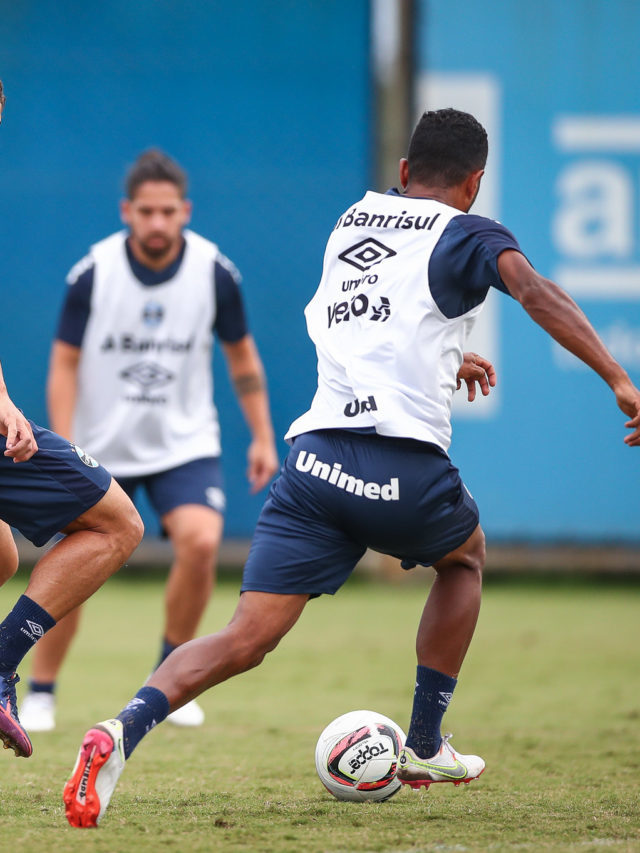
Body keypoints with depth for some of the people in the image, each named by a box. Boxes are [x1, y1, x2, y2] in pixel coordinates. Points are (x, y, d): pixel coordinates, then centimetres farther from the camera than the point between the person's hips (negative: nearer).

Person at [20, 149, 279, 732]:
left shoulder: (215, 272, -9)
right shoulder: (92, 274, -13)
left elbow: (242, 356, 6)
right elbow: (65, 362, -5)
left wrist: (263, 438, 4)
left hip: (184, 443, 1)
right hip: (101, 447, 0)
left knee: (200, 542, -22)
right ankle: (40, 694, 15)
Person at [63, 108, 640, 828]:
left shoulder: (353, 219, 25)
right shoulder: (467, 235, 7)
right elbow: (533, 290, -13)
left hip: (315, 455, 3)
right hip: (403, 465, -3)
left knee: (246, 639, -3)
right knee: (465, 557, 30)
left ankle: (126, 728, -30)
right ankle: (423, 748, 29)